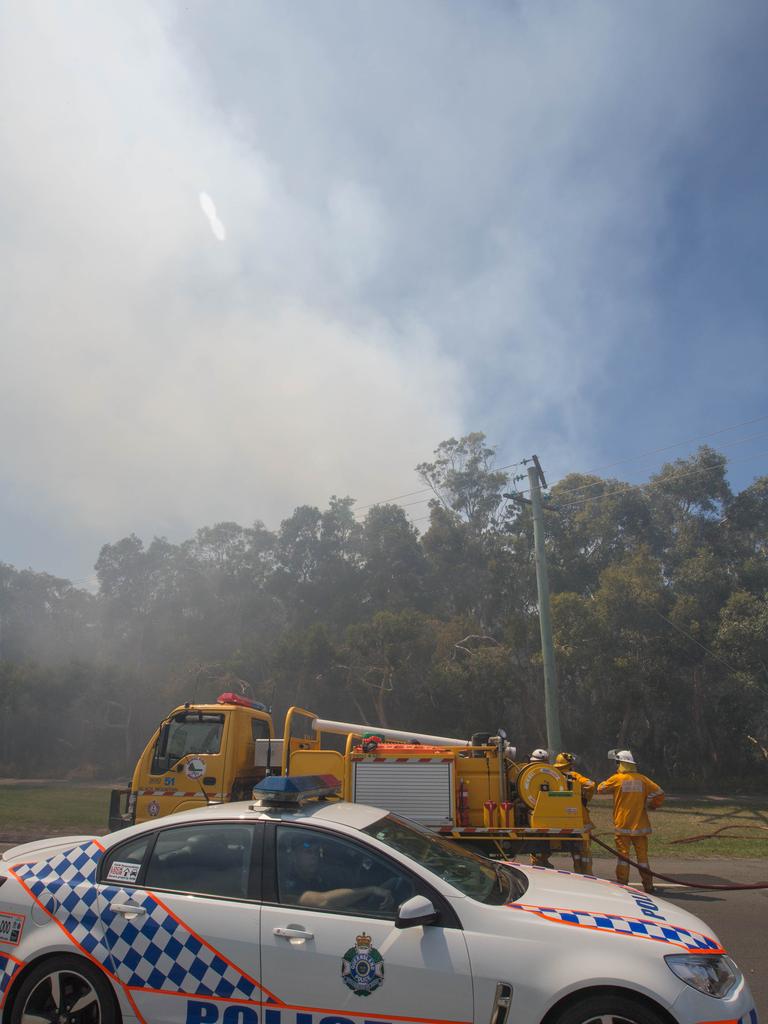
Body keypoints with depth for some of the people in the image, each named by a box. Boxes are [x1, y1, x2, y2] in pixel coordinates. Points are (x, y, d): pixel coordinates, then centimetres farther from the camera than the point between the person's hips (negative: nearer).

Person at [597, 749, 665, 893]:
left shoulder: (617, 779, -6)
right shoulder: (642, 779, 1)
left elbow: (601, 788, 5)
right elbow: (659, 792, -2)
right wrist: (650, 806, 12)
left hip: (622, 825, -3)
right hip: (640, 824, 3)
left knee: (623, 854, 4)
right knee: (642, 855, 11)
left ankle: (622, 883, 5)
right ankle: (648, 885, 14)